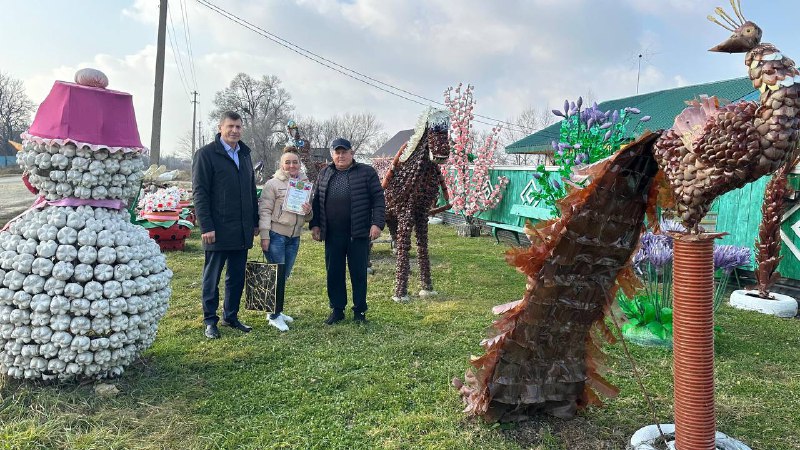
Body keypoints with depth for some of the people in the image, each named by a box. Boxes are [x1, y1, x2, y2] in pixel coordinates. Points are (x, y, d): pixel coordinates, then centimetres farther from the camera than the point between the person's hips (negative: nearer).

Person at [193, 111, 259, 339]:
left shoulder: (244, 154, 15)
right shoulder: (206, 154, -5)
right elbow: (199, 193, -10)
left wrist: (255, 222, 15)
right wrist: (206, 226, -16)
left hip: (242, 230, 6)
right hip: (218, 230, -6)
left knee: (237, 276, 12)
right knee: (212, 277, 5)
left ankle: (231, 316, 25)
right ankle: (210, 321, 16)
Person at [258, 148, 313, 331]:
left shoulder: (305, 184, 10)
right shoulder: (273, 184, -6)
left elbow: (307, 217, 15)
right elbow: (265, 210, -9)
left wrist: (308, 211, -8)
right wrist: (264, 236, -15)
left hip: (294, 237, 6)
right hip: (275, 235, -6)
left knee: (284, 276, 15)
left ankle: (277, 311, 28)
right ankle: (275, 316, 8)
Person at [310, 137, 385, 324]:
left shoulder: (366, 172, 0)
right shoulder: (324, 174, 12)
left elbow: (378, 199, -3)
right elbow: (316, 201, 16)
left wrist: (377, 223, -12)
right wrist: (315, 225, 8)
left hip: (359, 233, -3)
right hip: (332, 234, 4)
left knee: (359, 273, 4)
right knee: (333, 273, 8)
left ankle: (360, 311, 17)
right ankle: (337, 310, 21)